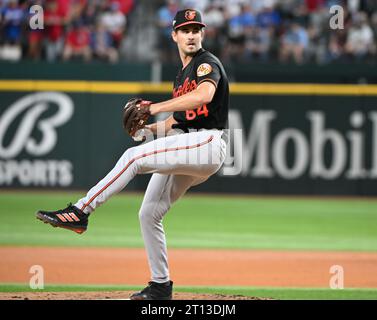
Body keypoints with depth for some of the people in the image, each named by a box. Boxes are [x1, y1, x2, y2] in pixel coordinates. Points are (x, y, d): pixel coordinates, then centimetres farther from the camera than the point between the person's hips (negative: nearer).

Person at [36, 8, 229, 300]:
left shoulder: (208, 63, -6)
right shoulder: (182, 75, 23)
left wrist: (158, 108, -32)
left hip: (208, 143, -10)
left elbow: (205, 94, -28)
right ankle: (160, 286, 18)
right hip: (187, 147, 10)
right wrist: (150, 128, 10)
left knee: (134, 156, -25)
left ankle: (80, 212, -26)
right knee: (149, 213, 8)